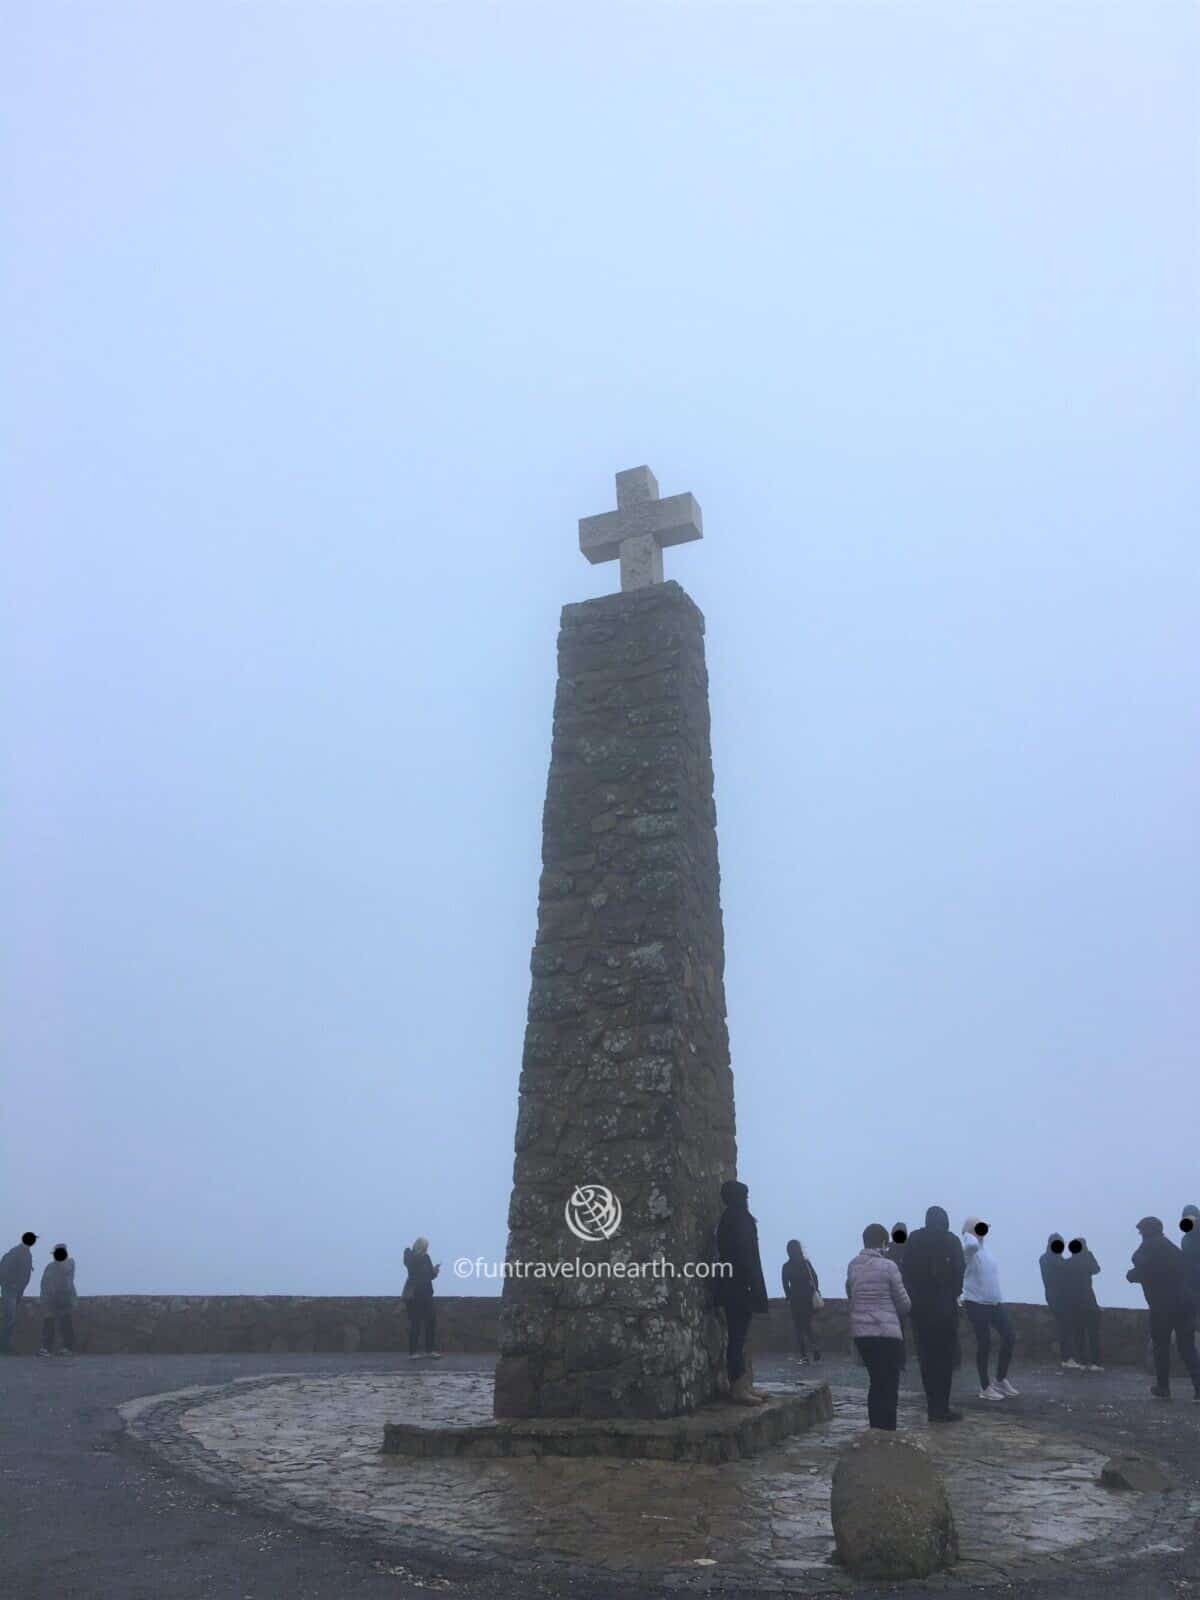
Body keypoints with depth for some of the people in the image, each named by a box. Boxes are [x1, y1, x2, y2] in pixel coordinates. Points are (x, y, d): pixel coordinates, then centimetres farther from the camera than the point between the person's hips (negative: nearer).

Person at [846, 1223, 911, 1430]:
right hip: (886, 1333, -5)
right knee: (889, 1386, 5)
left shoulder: (853, 1266, 5)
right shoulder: (888, 1266, -9)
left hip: (860, 1332, 5)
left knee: (876, 1383, 16)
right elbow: (904, 1304, -1)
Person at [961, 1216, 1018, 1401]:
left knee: (1010, 1337, 6)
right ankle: (985, 1387, 12)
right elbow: (972, 1245, -37)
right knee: (984, 1343, -3)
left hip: (995, 1302, 8)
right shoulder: (968, 1249, -11)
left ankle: (1001, 1379, 23)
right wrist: (968, 1234, -20)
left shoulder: (985, 1248, 14)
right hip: (976, 1303, -8)